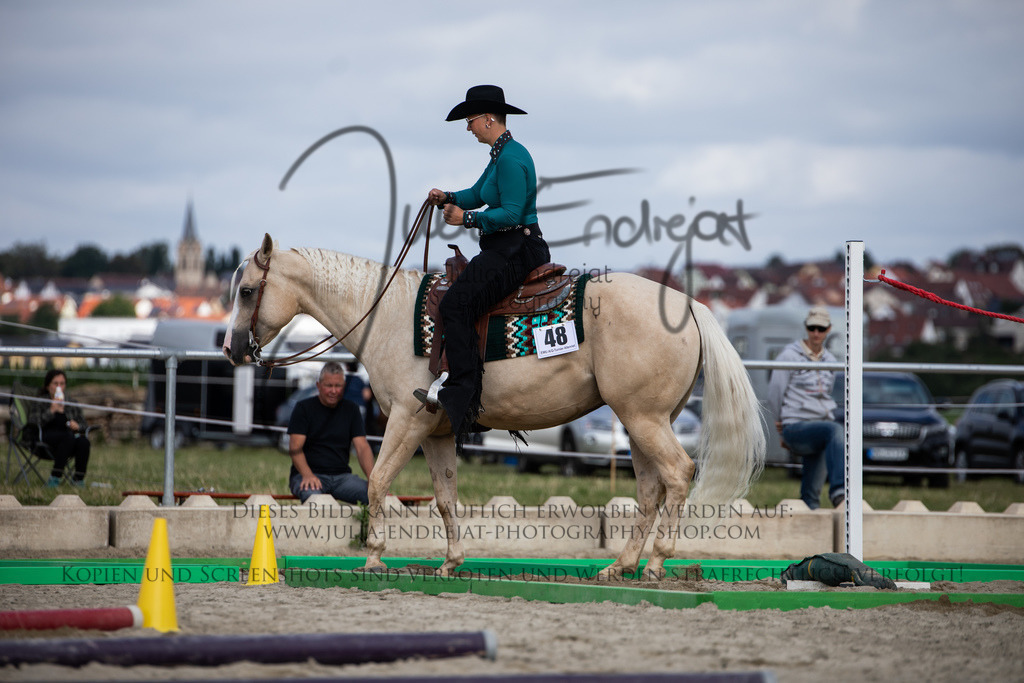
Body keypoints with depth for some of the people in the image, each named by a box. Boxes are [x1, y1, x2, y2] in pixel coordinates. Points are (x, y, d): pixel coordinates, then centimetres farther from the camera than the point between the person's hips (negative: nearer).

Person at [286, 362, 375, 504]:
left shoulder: (351, 410, 14)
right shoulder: (304, 408, 3)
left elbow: (362, 447, 5)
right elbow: (295, 448, -7)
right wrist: (307, 475, -27)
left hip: (341, 475, 3)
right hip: (308, 473, -3)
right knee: (312, 496, -40)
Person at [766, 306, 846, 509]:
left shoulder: (830, 360, 15)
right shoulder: (789, 356, -3)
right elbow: (774, 393, 1)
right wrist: (783, 421, 13)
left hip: (821, 422, 6)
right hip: (796, 427, -6)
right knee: (835, 430, -35)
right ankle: (839, 490, -46)